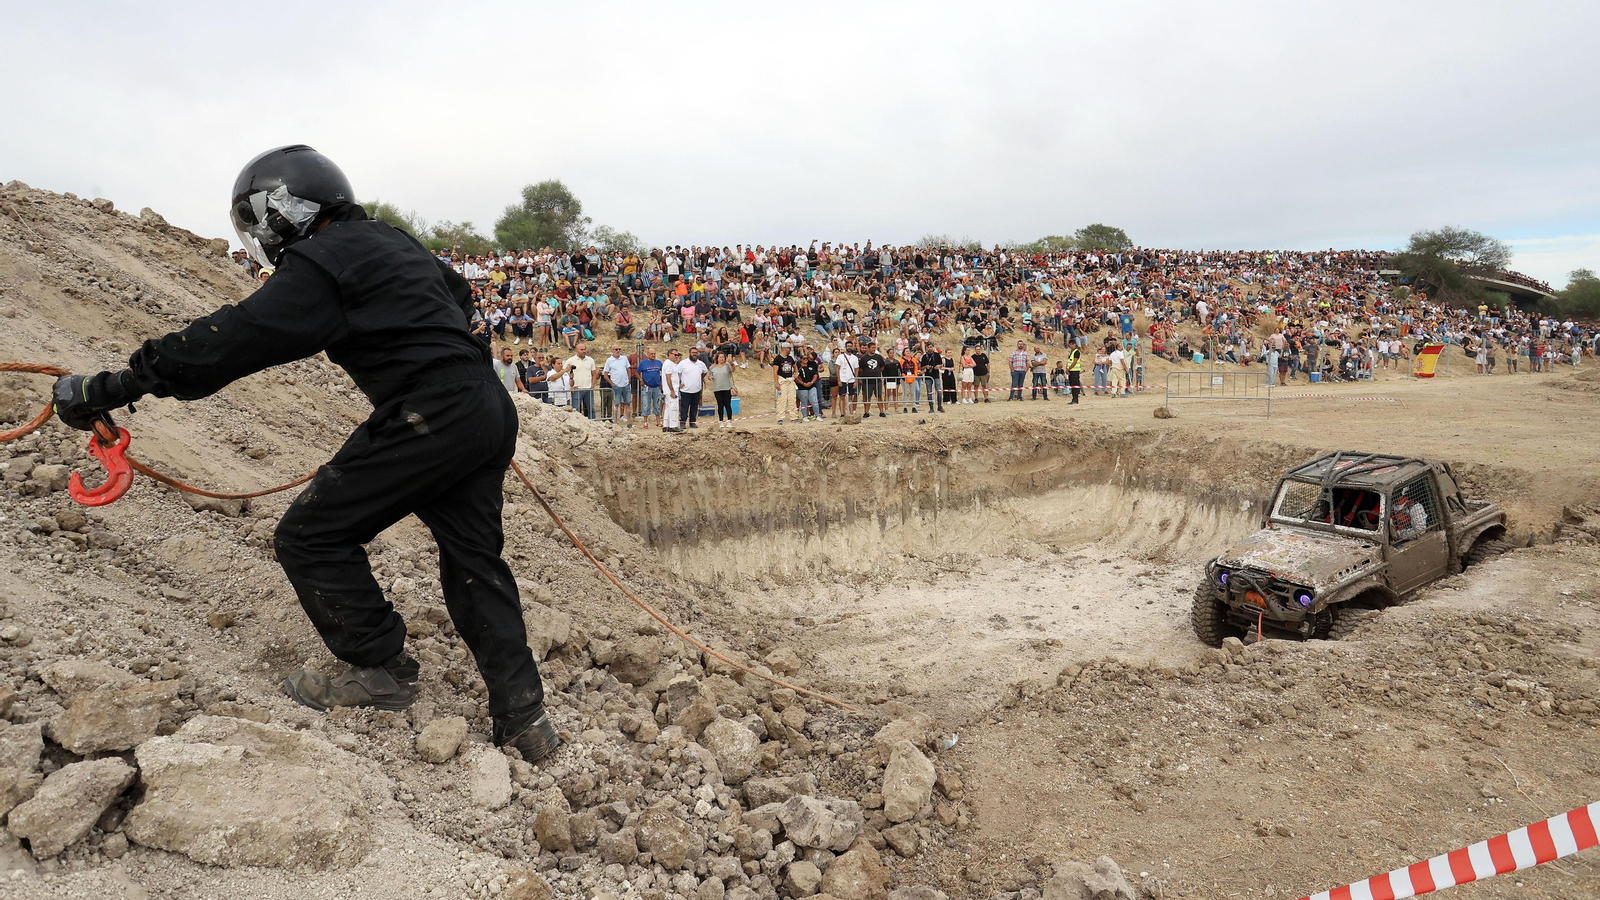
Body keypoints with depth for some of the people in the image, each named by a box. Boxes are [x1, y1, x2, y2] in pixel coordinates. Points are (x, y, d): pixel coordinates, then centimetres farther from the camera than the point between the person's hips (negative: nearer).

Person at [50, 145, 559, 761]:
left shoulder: (320, 262, -5)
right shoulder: (390, 241, 22)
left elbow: (232, 339, -12)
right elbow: (458, 293, 38)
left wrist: (107, 390, -9)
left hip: (430, 417, -9)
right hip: (492, 407, 9)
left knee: (311, 538, 2)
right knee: (474, 562, 12)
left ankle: (382, 670, 13)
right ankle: (524, 720, 14)